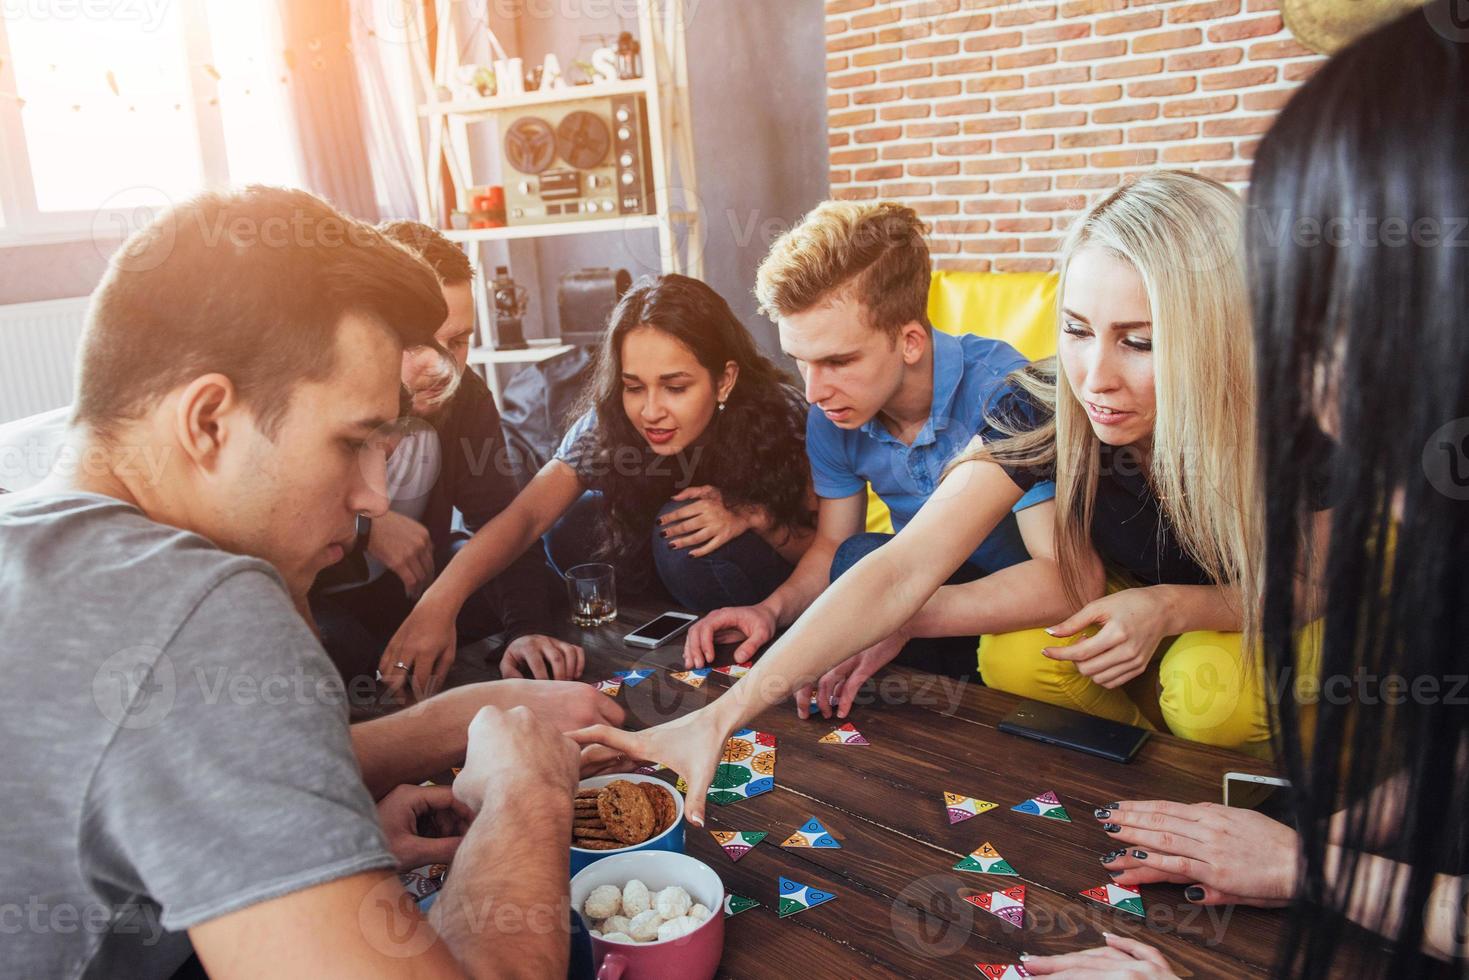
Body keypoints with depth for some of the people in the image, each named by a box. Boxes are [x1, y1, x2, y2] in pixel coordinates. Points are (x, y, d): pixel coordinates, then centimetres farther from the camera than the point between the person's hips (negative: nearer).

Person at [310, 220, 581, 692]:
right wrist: (363, 528, -33)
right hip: (307, 595, -4)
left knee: (548, 579, -8)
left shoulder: (462, 393, -12)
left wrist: (527, 630, -31)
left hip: (409, 579, 5)